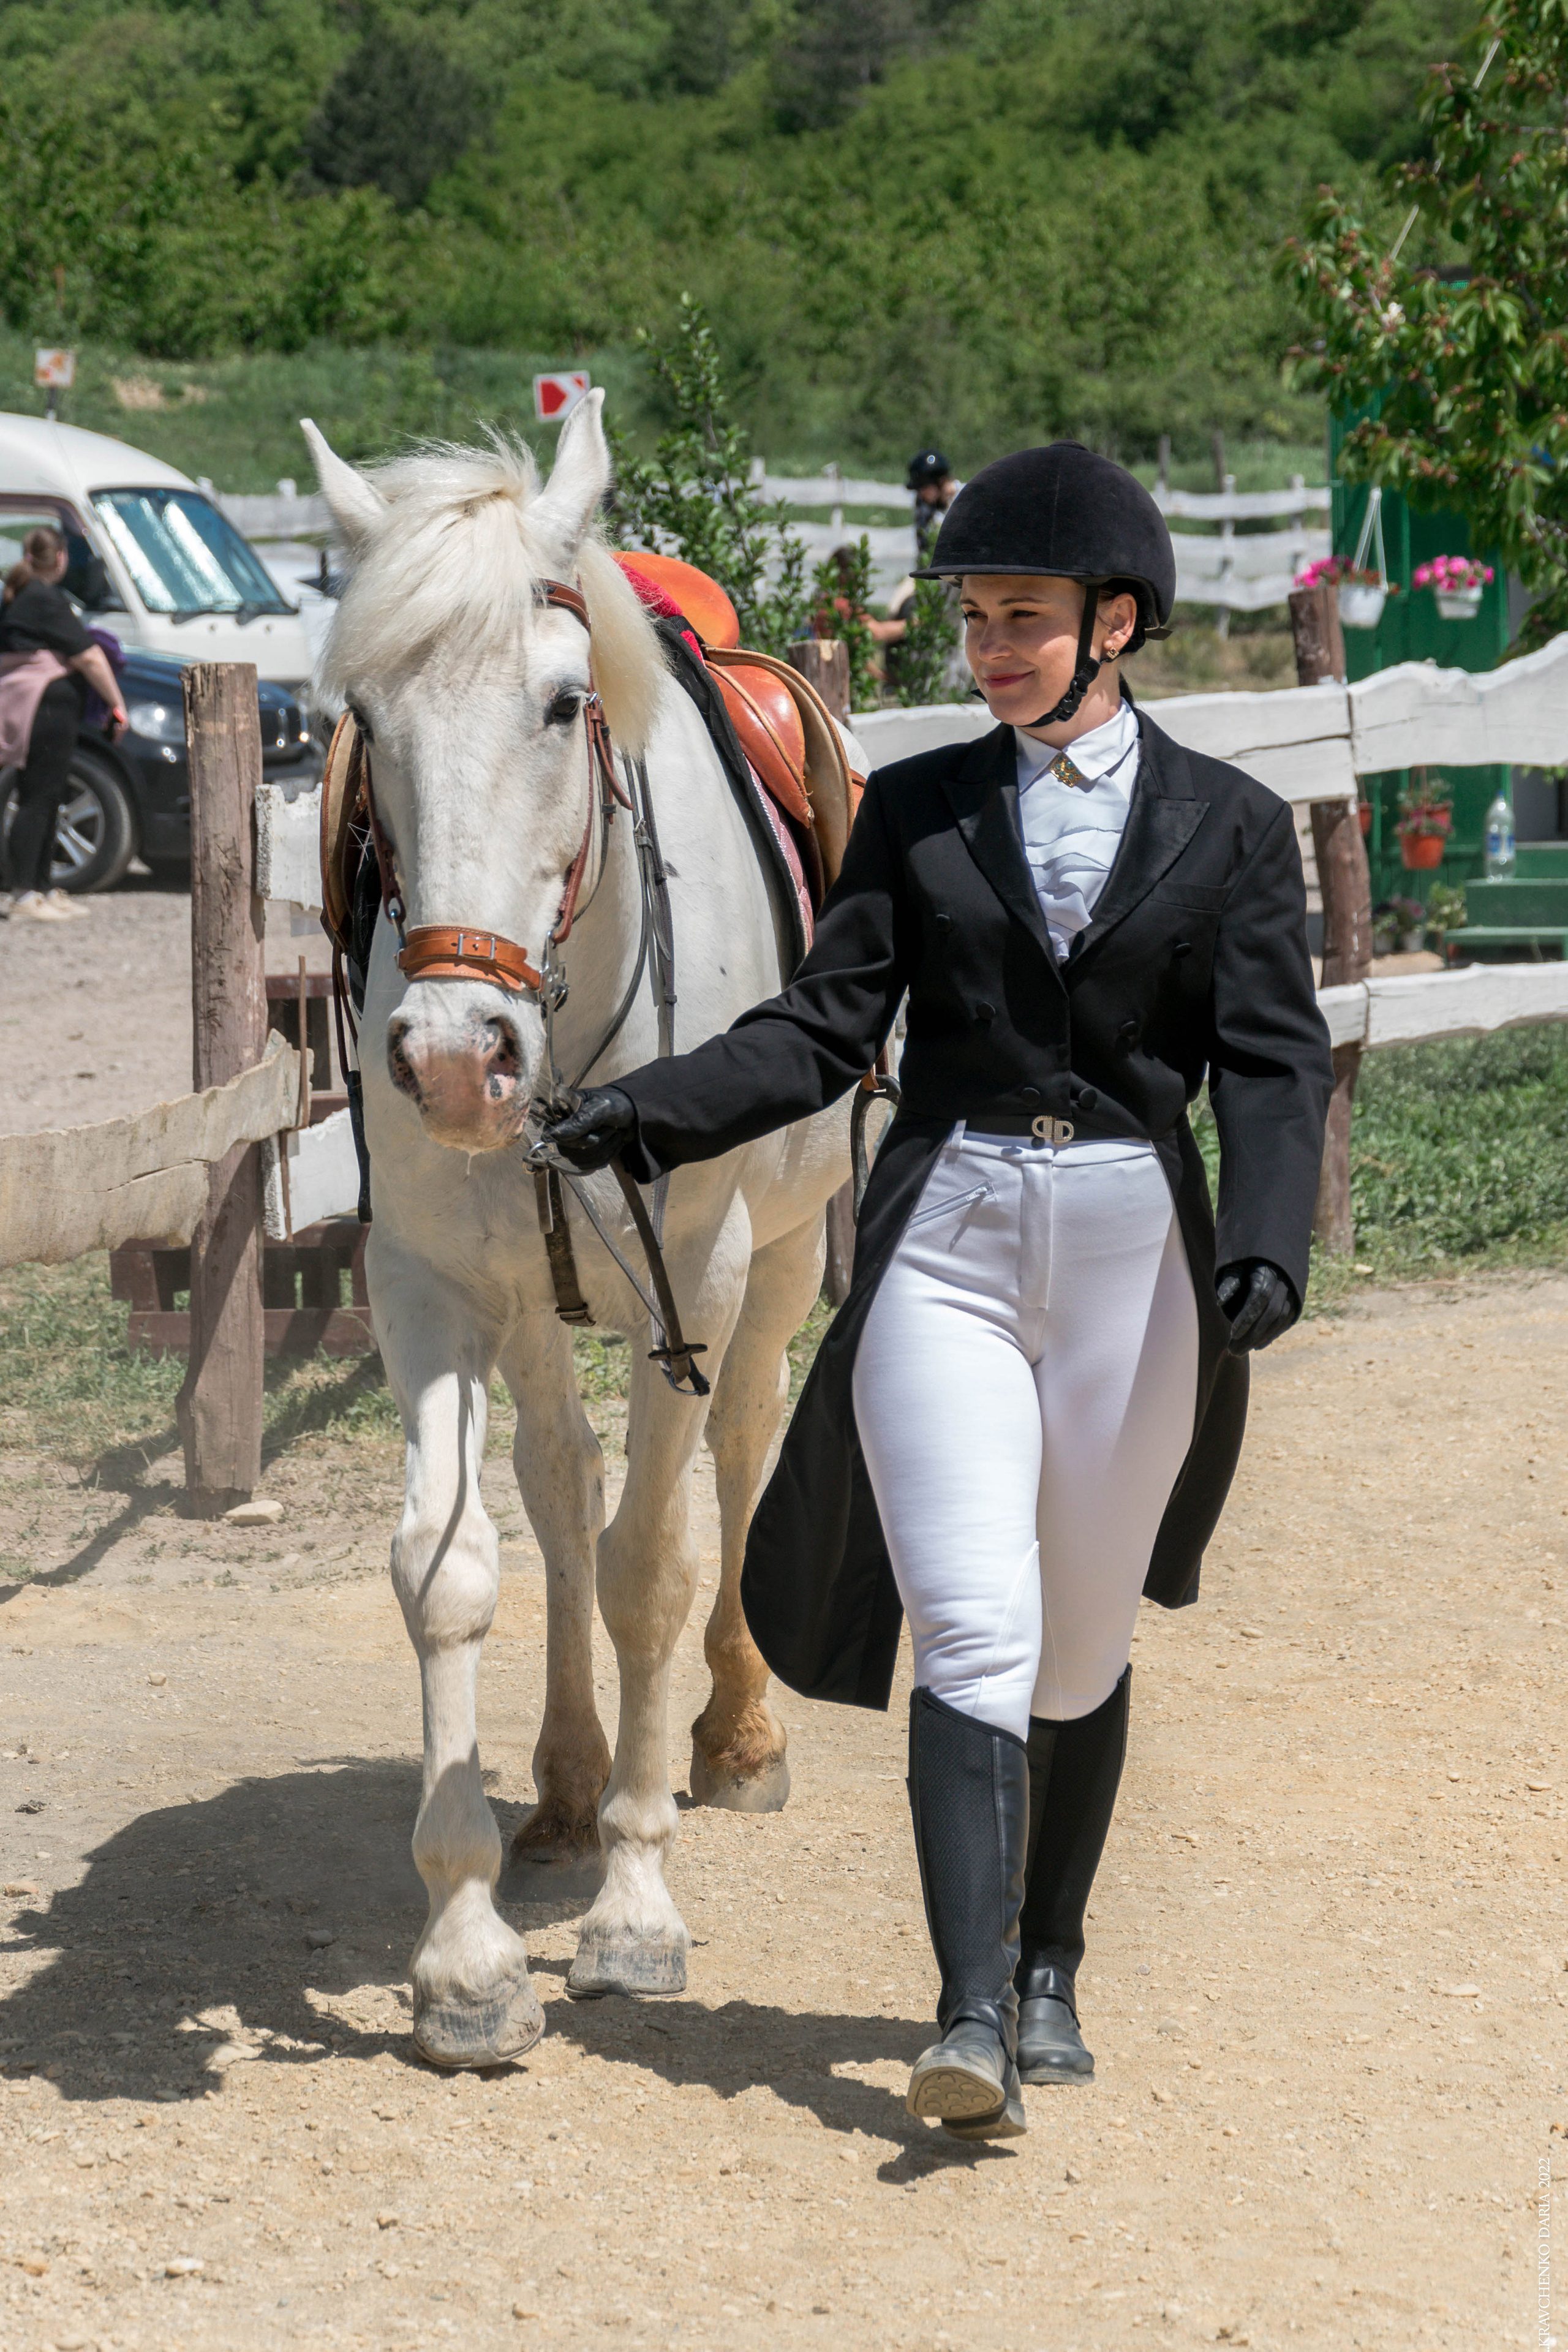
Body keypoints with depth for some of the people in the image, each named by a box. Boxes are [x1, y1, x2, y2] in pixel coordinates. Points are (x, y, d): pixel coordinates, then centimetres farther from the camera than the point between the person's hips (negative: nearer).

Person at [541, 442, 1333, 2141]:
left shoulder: (1228, 826, 4)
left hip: (1134, 1252, 0)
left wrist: (1266, 1242, -20)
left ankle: (1048, 1969, 29)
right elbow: (824, 1030, 3)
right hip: (944, 1248, 0)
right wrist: (646, 1115, -11)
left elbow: (1273, 1063, -3)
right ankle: (972, 2022, -17)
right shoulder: (914, 809, 7)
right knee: (973, 1635, -11)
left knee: (1081, 1645, 11)